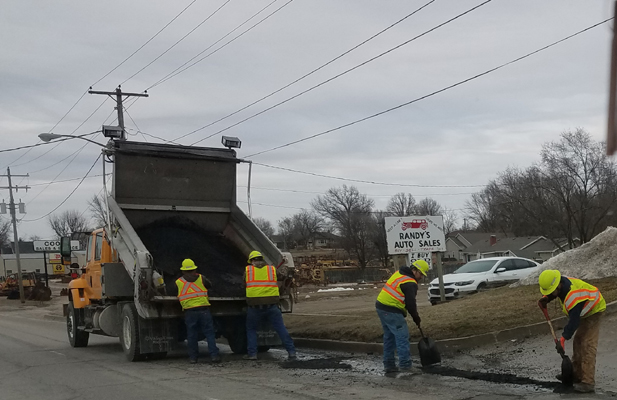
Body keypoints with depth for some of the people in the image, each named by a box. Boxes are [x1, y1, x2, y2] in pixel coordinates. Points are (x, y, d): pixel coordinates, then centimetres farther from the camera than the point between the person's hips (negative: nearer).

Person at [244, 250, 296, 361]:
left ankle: (252, 353, 12)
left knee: (251, 329, 17)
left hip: (254, 306, 0)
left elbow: (245, 284, 18)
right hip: (272, 305, 0)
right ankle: (291, 352, -2)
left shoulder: (248, 270, 8)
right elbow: (277, 285, 16)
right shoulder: (272, 269, 10)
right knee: (281, 329, 3)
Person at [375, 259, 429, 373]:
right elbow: (410, 304, -15)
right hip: (391, 311, -10)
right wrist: (416, 318, 1)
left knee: (389, 336, 16)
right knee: (402, 336, -5)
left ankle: (389, 364, 20)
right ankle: (405, 365, -6)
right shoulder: (410, 284, -15)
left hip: (381, 306, 10)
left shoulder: (399, 273, 14)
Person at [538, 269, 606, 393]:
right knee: (578, 342, 14)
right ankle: (577, 374, 25)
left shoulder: (572, 296, -39)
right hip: (584, 311, 10)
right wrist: (545, 299, -10)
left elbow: (574, 321, -35)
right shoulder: (560, 281, -13)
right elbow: (551, 294, 12)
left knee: (588, 345, -17)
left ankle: (588, 383, -20)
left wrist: (563, 339, -32)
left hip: (594, 311, -10)